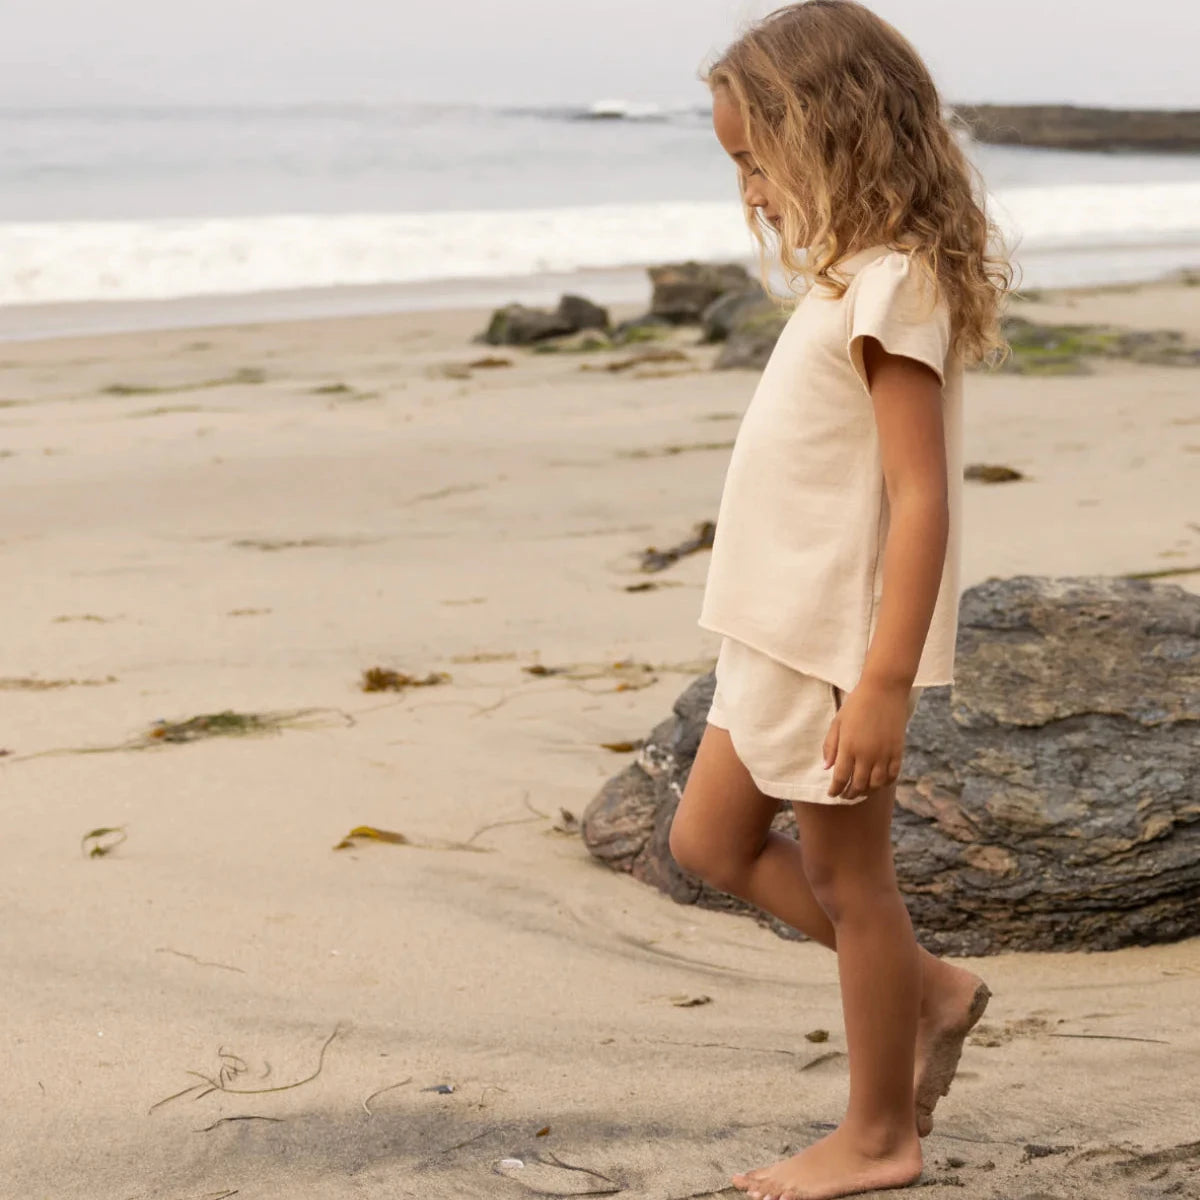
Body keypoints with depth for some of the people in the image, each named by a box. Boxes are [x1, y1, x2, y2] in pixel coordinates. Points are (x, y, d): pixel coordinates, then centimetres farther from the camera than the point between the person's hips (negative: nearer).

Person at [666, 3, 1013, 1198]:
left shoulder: (892, 287, -19)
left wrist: (883, 684, -27)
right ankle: (927, 990, 26)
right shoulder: (851, 276, 11)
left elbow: (922, 500, -24)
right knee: (711, 843, 17)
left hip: (842, 640, -10)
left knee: (845, 874, 3)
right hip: (781, 629, 10)